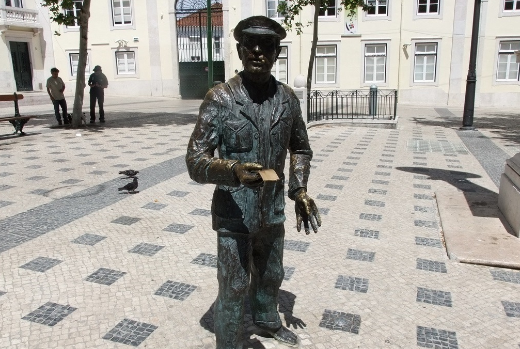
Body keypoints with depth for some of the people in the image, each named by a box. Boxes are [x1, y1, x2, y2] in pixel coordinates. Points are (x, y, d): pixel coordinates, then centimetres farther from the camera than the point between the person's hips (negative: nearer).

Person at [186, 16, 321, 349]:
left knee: (271, 276, 26)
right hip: (234, 214, -5)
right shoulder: (220, 98, -15)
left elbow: (300, 149, 12)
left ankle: (267, 320, 56)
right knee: (233, 289, 7)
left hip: (273, 211, 5)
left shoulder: (288, 98, -2)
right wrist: (233, 170, -37)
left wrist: (299, 190, -2)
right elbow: (196, 162, -18)